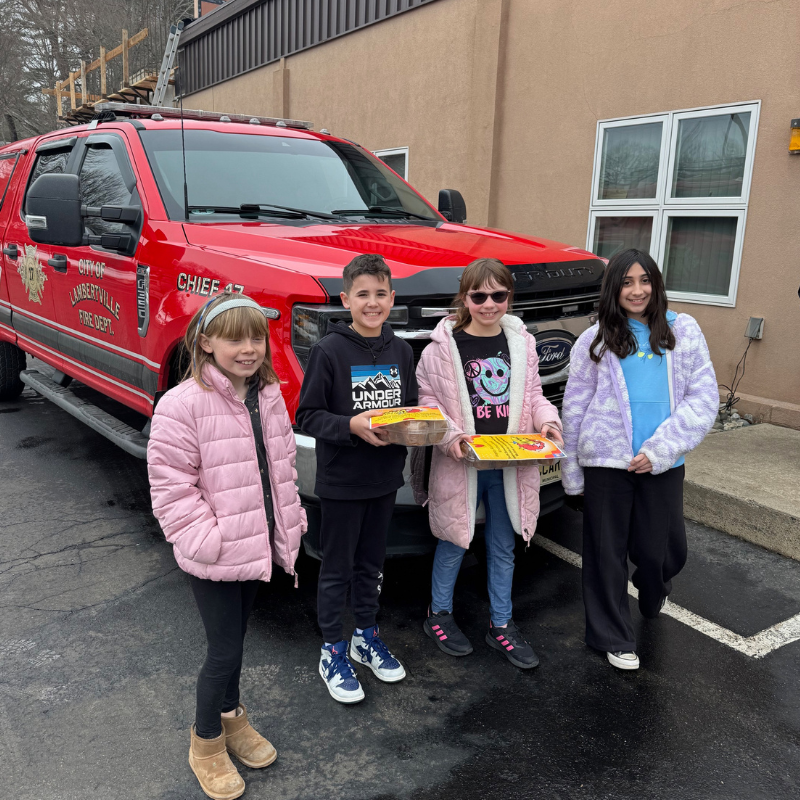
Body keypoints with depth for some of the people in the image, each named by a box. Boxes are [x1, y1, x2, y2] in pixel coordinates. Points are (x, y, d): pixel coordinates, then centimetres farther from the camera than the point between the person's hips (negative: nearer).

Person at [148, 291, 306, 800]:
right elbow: (171, 485, -17)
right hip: (212, 557, -6)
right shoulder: (183, 404, -18)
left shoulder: (269, 396, 3)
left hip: (256, 545, 6)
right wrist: (207, 540, -20)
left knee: (236, 641, 22)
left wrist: (290, 523, 9)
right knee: (224, 651, 4)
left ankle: (231, 717, 44)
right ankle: (206, 741, 29)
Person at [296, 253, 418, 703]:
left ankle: (367, 637, 38)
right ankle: (333, 652, 25)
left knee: (372, 564, 20)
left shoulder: (401, 351, 5)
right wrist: (352, 426, -27)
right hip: (341, 482, -5)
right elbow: (307, 416, -12)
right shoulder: (330, 351, -12)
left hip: (385, 479, 5)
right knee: (337, 570, 9)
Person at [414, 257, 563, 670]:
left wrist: (548, 421, -6)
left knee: (503, 547, 15)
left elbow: (533, 395, 13)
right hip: (462, 464, -4)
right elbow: (427, 401, -6)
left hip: (510, 465, 4)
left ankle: (501, 624, 31)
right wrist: (449, 435, -21)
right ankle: (439, 614, 33)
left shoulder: (522, 343, 5)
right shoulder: (444, 346, -9)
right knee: (454, 543, 11)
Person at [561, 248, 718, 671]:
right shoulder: (595, 340, 2)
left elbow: (704, 397, -3)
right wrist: (571, 471, 3)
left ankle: (652, 592, 46)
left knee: (662, 549, 9)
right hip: (607, 461, 0)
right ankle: (613, 638, 25)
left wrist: (660, 448, -13)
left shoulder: (682, 330, 2)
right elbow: (574, 408, 4)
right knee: (607, 551, 6)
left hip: (663, 463, 1)